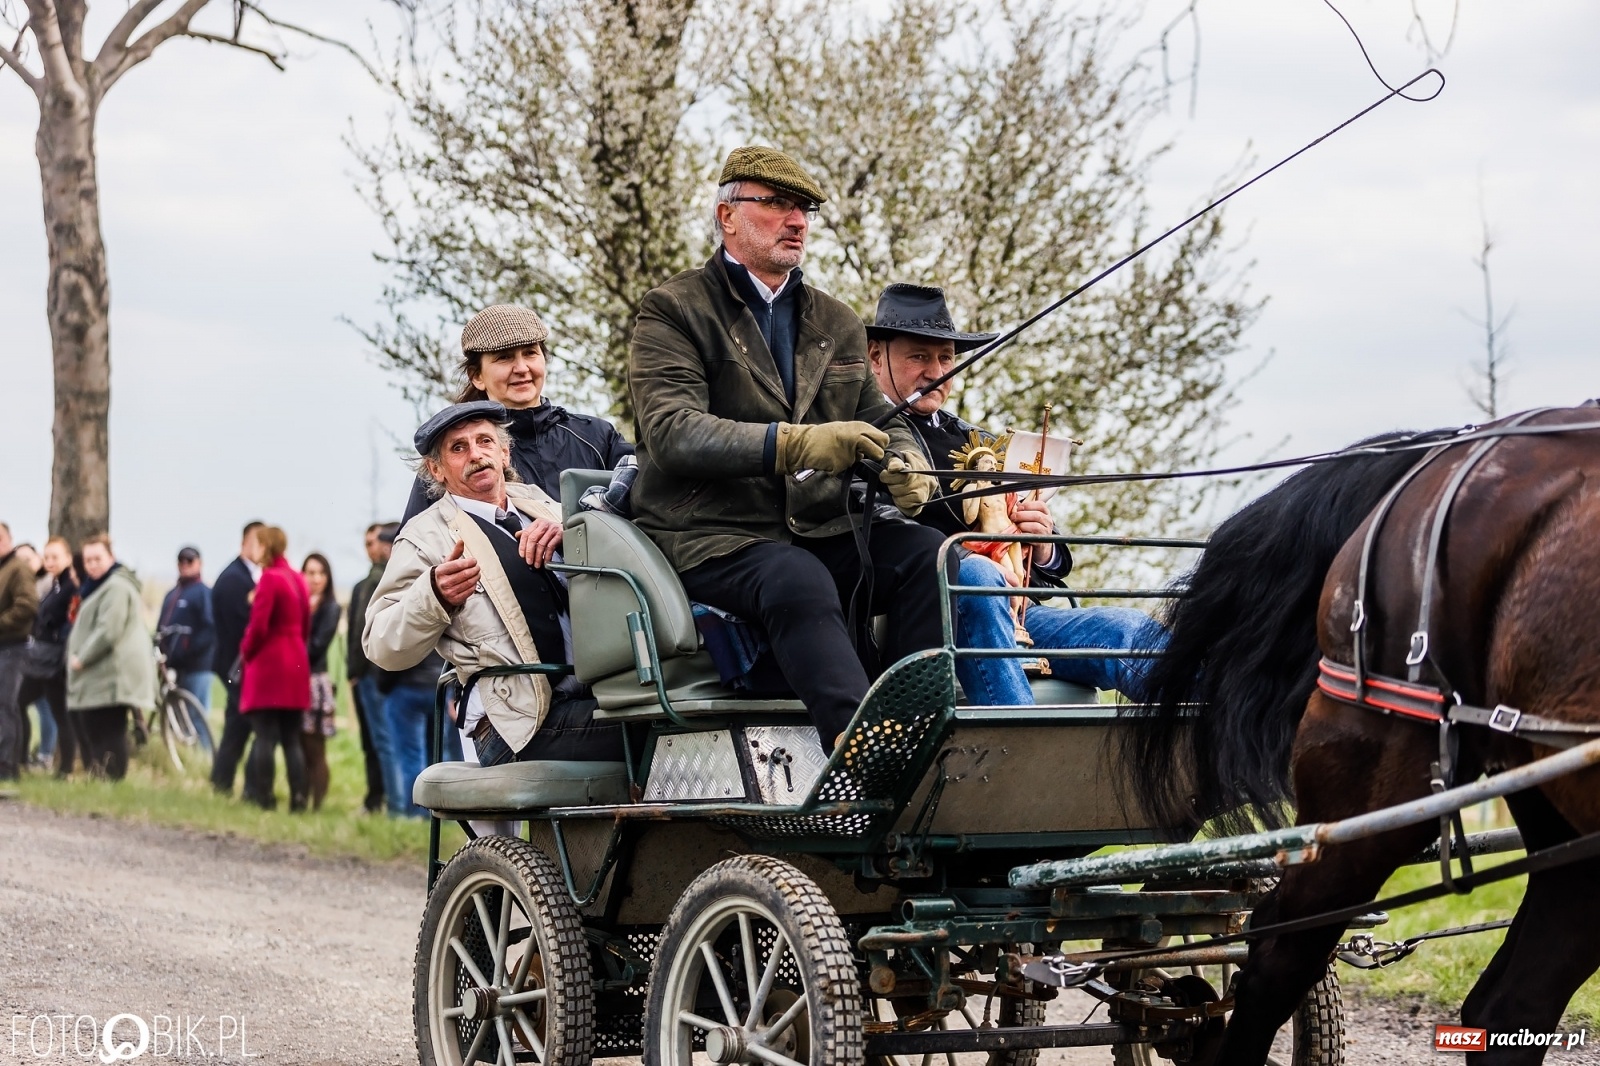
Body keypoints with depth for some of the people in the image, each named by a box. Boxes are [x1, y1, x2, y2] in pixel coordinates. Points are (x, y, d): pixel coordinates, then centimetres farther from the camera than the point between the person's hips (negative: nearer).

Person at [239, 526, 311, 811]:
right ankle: (298, 799, 4)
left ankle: (262, 796, -6)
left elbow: (258, 626, -16)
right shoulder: (297, 579, 11)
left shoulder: (269, 578, -12)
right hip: (296, 664, 7)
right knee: (291, 738, 8)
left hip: (268, 665, -7)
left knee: (264, 736, -5)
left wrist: (246, 651, 0)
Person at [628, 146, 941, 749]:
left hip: (822, 534, 6)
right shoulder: (673, 312, 3)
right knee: (799, 581, -38)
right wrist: (794, 444, -29)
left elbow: (881, 422, 23)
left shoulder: (837, 324, 24)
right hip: (711, 541, -6)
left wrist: (906, 467, -5)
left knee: (928, 553, -23)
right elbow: (672, 433, -13)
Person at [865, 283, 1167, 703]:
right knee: (978, 575, -38)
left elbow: (1050, 568, 30)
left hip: (1012, 613, 6)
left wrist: (1042, 547, 6)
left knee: (1130, 630, -21)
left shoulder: (980, 443, 31)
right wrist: (961, 564, -20)